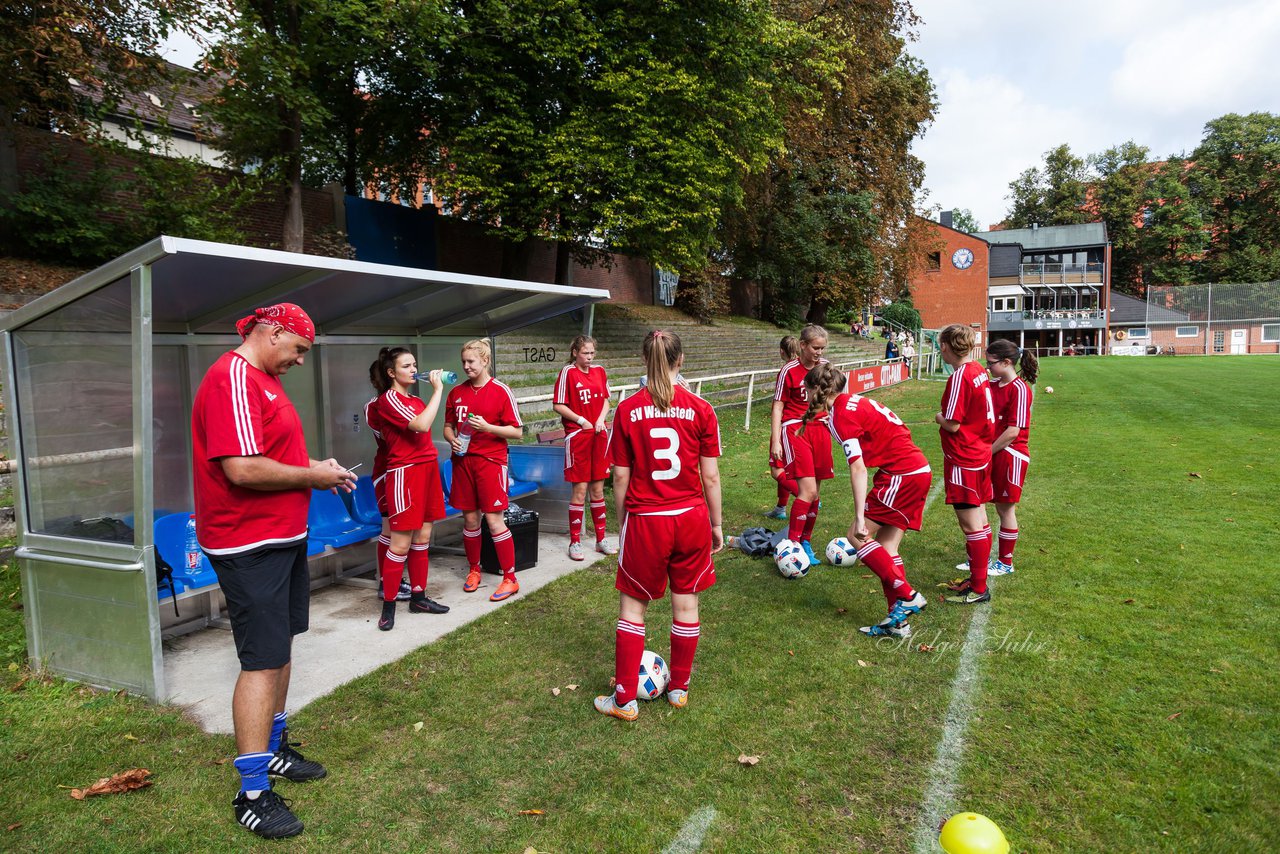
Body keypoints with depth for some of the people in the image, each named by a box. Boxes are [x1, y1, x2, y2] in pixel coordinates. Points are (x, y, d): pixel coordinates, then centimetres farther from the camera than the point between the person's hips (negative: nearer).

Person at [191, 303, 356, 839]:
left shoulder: (264, 379, 14)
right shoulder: (232, 379, -19)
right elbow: (242, 470, -29)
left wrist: (313, 465, 7)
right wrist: (311, 477, -16)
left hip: (284, 537, 10)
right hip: (251, 545, -10)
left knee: (281, 647, 18)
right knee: (263, 662, -4)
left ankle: (272, 749, 34)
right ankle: (252, 794, 8)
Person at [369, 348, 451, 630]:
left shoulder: (417, 401, 16)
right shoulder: (389, 399, -8)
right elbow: (421, 425, -23)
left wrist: (436, 479, 15)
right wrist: (437, 390, -16)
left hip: (427, 471, 8)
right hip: (405, 473, -8)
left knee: (422, 538, 11)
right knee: (400, 543, -4)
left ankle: (418, 596, 20)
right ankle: (388, 606, 5)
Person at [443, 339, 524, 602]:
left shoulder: (500, 391, -5)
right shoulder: (456, 392, 9)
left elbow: (517, 431, -5)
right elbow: (448, 426, 18)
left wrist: (486, 427, -18)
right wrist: (453, 440, -4)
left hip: (491, 461, -4)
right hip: (463, 461, 5)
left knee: (494, 519, -5)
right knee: (470, 519, 10)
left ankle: (510, 579, 5)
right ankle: (473, 570, 29)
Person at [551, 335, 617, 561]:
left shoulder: (600, 371, 8)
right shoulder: (567, 372, -7)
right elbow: (558, 405, -7)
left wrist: (601, 420, -3)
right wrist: (581, 420, -13)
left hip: (599, 435, 5)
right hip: (577, 435, -5)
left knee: (598, 488, 10)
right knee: (580, 489, -2)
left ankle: (601, 540, 20)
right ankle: (575, 542, 9)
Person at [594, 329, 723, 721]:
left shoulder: (627, 410, -7)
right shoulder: (701, 409, -5)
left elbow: (621, 477, -4)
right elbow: (710, 476, -2)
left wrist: (623, 525, 9)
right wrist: (716, 525, 10)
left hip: (645, 521, -1)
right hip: (692, 518, 2)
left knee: (632, 606, 12)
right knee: (686, 604, 16)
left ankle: (624, 700, 18)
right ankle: (679, 688, 32)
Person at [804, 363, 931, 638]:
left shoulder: (841, 416, -14)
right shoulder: (855, 401, 13)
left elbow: (858, 469, -21)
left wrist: (860, 518, -22)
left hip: (901, 475, -9)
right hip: (920, 470, 9)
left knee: (857, 536, -3)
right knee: (887, 545, 10)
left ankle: (907, 595, -1)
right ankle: (898, 620, 12)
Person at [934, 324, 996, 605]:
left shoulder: (959, 377, -20)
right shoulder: (979, 371, 7)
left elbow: (953, 424, -20)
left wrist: (939, 418, -1)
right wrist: (946, 416, 9)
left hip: (963, 460, -9)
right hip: (980, 453, 9)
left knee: (971, 524, -1)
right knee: (979, 520, 17)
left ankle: (979, 589, 7)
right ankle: (977, 579, 29)